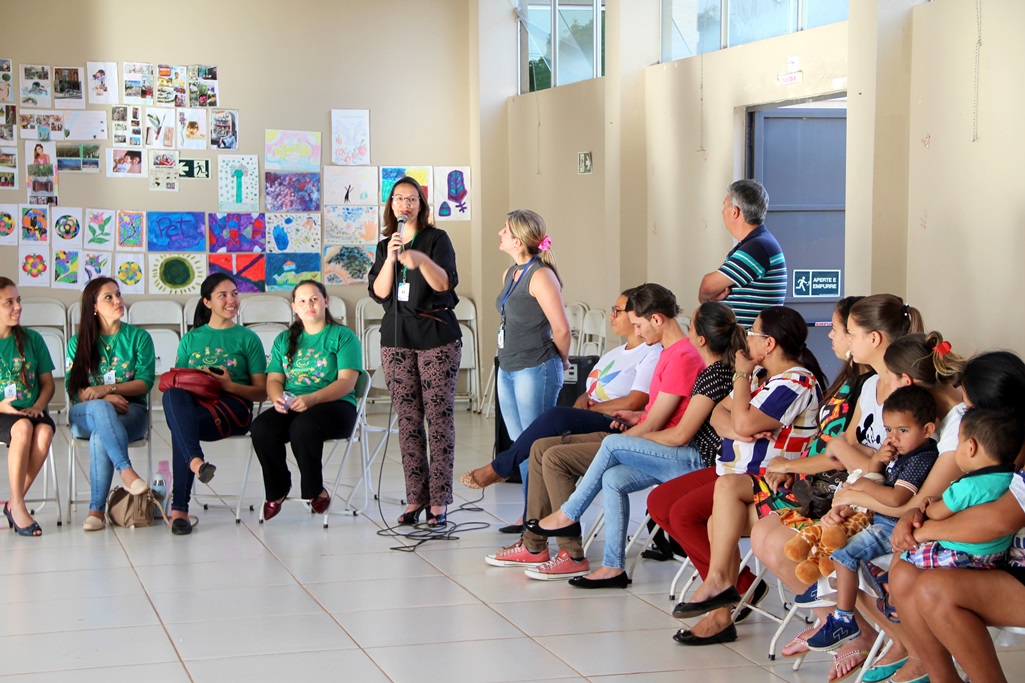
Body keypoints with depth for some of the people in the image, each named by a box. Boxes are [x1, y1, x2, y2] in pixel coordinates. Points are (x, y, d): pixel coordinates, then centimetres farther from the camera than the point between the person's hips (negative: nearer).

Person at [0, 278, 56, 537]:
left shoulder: (32, 339, 9)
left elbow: (48, 383, 11)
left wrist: (37, 406, -8)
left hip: (31, 411, 3)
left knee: (44, 431, -31)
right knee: (23, 428, -35)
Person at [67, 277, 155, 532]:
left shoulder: (139, 337, 9)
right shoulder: (78, 342, 12)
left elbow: (145, 382, -2)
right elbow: (73, 388, 1)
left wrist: (106, 388, -18)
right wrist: (105, 398, -19)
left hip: (131, 412, 0)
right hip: (84, 414, 1)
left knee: (100, 436, -35)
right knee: (101, 409, -38)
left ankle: (97, 509, -36)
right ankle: (126, 471, -50)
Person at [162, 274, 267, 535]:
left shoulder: (248, 338, 17)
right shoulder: (190, 339, 26)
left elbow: (261, 392, 11)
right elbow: (175, 380, 21)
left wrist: (230, 385, -10)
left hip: (233, 405, -2)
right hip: (192, 404, 2)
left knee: (181, 428, -37)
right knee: (172, 395, -39)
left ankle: (179, 508, -44)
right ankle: (195, 461, -59)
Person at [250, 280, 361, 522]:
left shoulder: (343, 336, 4)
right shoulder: (284, 340, 21)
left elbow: (347, 382, -8)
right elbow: (273, 379, 14)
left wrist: (312, 398, -24)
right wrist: (277, 398, -12)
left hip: (335, 405, -4)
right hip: (290, 408, 4)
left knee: (303, 426, -37)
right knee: (260, 428, -27)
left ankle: (315, 491, -15)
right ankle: (277, 491, -5)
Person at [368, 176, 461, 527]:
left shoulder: (436, 239, 3)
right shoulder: (384, 246, 15)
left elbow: (445, 283, -10)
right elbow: (379, 292, 4)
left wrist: (421, 259, -28)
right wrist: (390, 258, -11)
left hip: (437, 338, -4)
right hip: (396, 340, 4)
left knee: (439, 417, -6)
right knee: (408, 420, 3)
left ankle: (439, 500, -5)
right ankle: (415, 498, 7)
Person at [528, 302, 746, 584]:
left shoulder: (715, 375, -20)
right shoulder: (720, 369, 11)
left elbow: (680, 435, -19)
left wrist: (639, 435, -3)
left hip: (698, 462, -10)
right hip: (694, 458, 10)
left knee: (612, 443, -11)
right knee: (613, 479, -2)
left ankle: (567, 515, 4)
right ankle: (613, 565, -1)